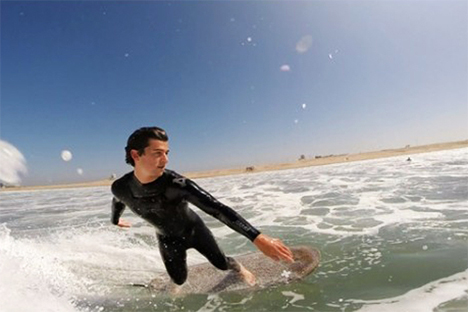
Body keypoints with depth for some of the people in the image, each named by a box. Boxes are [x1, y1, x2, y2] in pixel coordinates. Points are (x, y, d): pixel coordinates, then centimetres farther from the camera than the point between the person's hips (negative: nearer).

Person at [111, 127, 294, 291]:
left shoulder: (176, 183, -39)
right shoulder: (121, 188, -26)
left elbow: (217, 209, -44)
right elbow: (118, 202, 2)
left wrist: (257, 238, -51)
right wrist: (115, 221, 25)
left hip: (194, 229, -2)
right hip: (168, 239, 2)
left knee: (221, 263, 10)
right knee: (179, 280, 14)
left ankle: (240, 269, 47)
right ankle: (172, 292, 54)